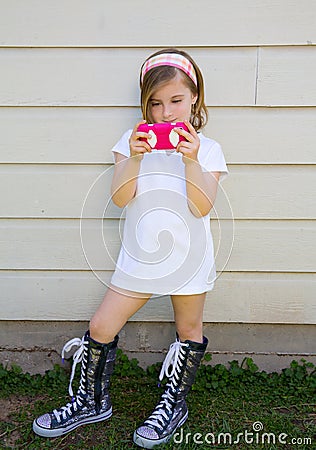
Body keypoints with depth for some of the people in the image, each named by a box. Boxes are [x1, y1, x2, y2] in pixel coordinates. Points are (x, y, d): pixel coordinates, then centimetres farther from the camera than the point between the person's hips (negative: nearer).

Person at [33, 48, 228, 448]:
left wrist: (191, 161, -25)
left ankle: (175, 404, 37)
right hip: (139, 256, 2)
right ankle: (93, 401, 29)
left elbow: (202, 206, -14)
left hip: (188, 258, -1)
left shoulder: (206, 149, -2)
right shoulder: (134, 141, 2)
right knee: (101, 327, 4)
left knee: (189, 331, 13)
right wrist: (134, 158, -22)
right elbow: (121, 198, -9)